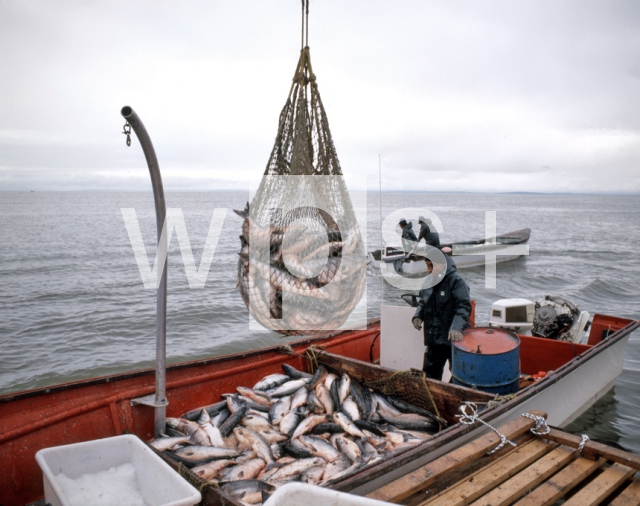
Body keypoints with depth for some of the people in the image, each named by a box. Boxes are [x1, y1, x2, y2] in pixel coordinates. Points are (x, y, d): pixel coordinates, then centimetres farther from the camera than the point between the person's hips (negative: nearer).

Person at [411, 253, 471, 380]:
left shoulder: (456, 280, -14)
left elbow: (464, 306, -22)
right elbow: (423, 303, 20)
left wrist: (457, 327, -37)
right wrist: (417, 316, -1)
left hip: (453, 338, -6)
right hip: (433, 338, 6)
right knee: (430, 374, 13)